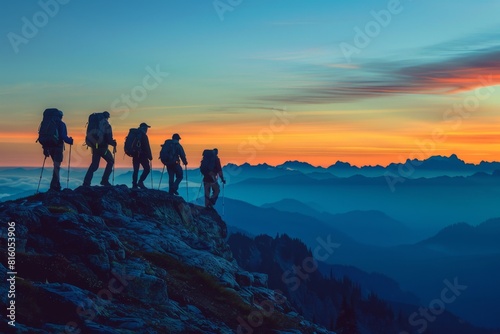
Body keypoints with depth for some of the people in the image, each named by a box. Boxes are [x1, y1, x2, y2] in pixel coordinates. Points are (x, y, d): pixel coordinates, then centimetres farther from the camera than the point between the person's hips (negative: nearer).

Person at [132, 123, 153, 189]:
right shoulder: (143, 135, -9)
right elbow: (146, 147, -14)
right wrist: (149, 155, -10)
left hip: (135, 154, 8)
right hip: (142, 155, -8)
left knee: (136, 170, 7)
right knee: (147, 168, -1)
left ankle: (134, 185, 2)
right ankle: (140, 182, -13)